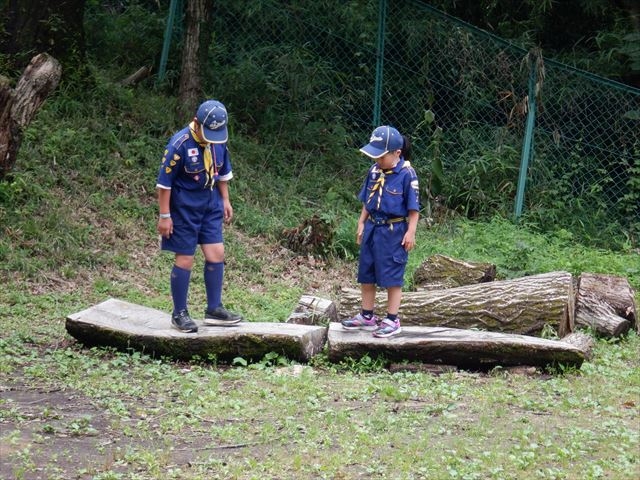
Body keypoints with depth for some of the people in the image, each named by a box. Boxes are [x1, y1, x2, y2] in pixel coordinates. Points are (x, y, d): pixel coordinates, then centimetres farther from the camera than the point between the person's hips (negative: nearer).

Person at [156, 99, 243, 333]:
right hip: (184, 209, -6)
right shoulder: (179, 144, -21)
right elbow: (164, 182, -16)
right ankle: (179, 314, 12)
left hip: (210, 206, 6)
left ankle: (214, 310, 13)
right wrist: (165, 216, -15)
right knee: (184, 260, -1)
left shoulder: (219, 141, -2)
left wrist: (225, 200, 15)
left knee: (216, 254, 3)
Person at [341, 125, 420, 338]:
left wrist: (411, 232, -12)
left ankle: (392, 320, 11)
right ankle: (367, 316, 27)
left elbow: (413, 207, -11)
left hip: (394, 232, -7)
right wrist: (361, 223, 13)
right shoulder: (374, 171, 3)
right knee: (366, 274, 14)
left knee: (392, 277, 1)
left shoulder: (406, 174, -14)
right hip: (372, 228, 7)